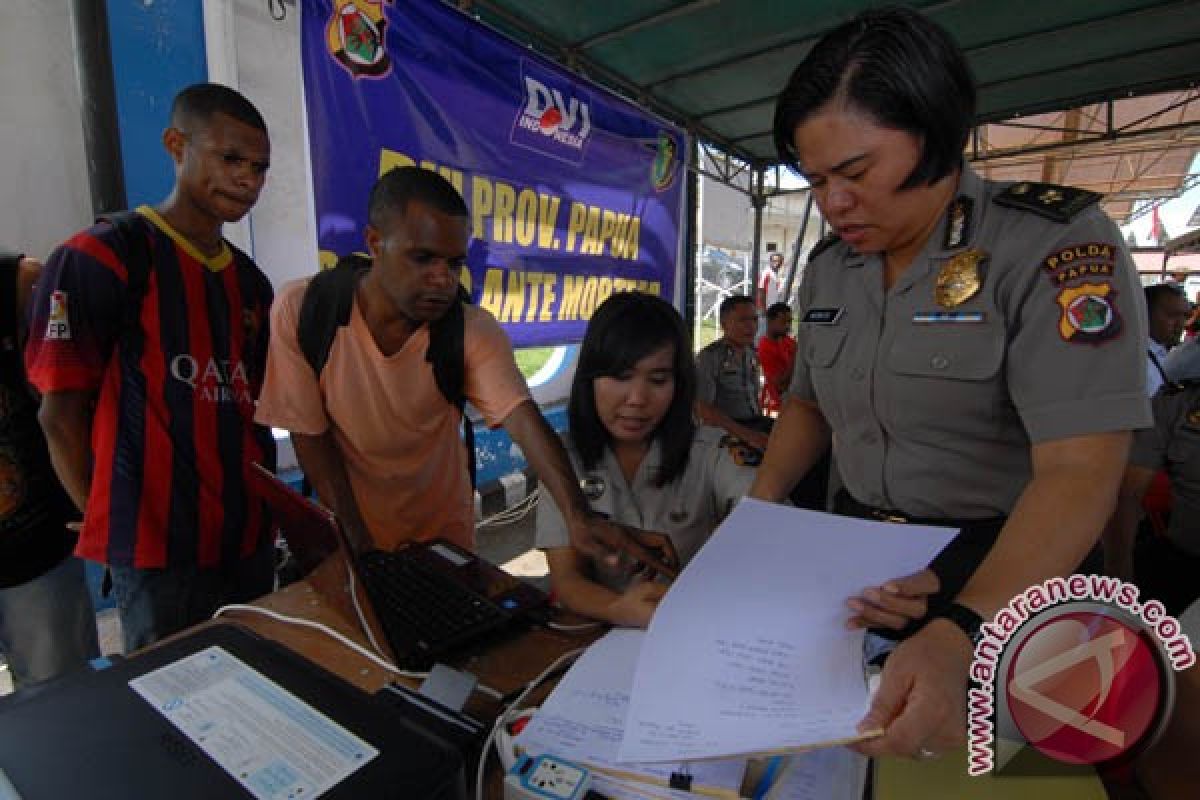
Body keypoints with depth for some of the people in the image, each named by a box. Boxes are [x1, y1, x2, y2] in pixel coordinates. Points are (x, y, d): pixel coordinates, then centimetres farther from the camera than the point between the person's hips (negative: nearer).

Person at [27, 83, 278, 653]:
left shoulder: (249, 281, 10)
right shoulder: (100, 259, -8)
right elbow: (61, 415, -7)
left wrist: (275, 507, 6)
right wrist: (115, 528, -4)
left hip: (251, 538, 6)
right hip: (159, 547, -6)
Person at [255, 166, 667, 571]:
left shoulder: (475, 331, -21)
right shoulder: (301, 310, -21)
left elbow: (526, 423, -31)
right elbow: (310, 437, -15)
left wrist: (579, 515, -48)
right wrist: (359, 544, -16)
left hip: (445, 527, 2)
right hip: (346, 527, -1)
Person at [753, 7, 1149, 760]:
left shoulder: (1056, 243, -19)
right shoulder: (828, 266, 0)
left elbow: (1080, 472, -27)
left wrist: (958, 636, -41)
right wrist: (760, 507, -5)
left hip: (1004, 568, -5)